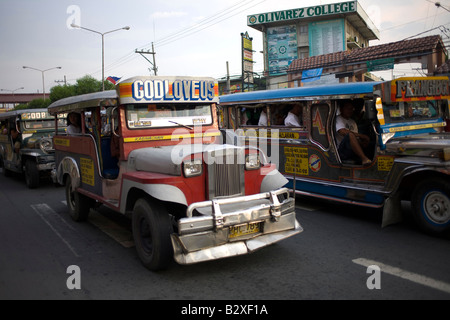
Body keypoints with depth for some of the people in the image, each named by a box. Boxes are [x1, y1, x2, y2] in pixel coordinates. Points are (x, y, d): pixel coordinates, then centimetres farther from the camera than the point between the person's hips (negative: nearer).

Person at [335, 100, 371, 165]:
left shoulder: (352, 122, 24)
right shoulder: (338, 119, 3)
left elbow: (356, 139, 13)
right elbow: (343, 132, -19)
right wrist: (361, 135, -16)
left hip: (352, 151, 8)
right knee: (350, 135, -33)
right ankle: (364, 158, -43)